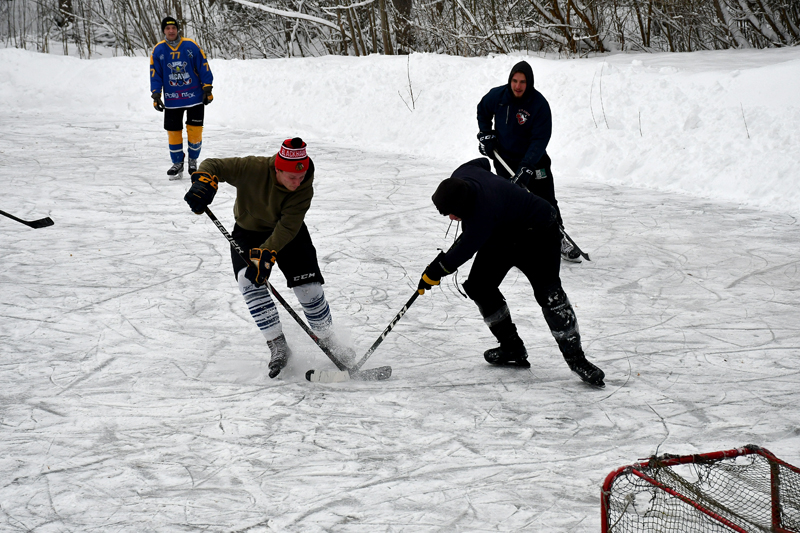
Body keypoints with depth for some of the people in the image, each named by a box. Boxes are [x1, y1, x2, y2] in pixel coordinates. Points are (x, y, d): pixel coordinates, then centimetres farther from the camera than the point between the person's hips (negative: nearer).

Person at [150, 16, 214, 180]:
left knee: (195, 130, 0)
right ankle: (177, 163, 18)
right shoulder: (158, 51, -1)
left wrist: (207, 89, -1)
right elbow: (155, 74, 4)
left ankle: (193, 160, 20)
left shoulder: (191, 46, -5)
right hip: (172, 100, 1)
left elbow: (204, 67, 0)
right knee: (173, 131, 3)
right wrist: (156, 96, -1)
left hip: (194, 97, -1)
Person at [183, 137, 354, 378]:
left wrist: (266, 254, -43)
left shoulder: (304, 189, -27)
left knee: (309, 286, -10)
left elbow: (287, 227, -32)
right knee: (249, 280, -24)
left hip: (288, 234, 0)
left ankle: (327, 340, 14)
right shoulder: (252, 169, -31)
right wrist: (204, 182, -46)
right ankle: (278, 346, -15)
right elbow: (214, 165, -24)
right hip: (248, 232, 0)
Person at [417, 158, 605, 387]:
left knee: (548, 292, -23)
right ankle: (512, 347, 10)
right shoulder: (461, 177, -16)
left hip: (537, 231, -10)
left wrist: (436, 270, -19)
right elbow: (482, 163, 8)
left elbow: (465, 250, -33)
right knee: (478, 286, -1)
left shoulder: (484, 213, -41)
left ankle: (575, 358, -17)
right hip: (501, 236, 10)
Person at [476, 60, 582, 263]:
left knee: (547, 202, 1)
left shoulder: (539, 104, -20)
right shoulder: (497, 96, -10)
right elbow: (482, 111, 14)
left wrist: (526, 167, -29)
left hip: (533, 161, -1)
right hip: (504, 160, 1)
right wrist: (486, 135, 4)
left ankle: (559, 239, 15)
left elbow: (540, 139, -21)